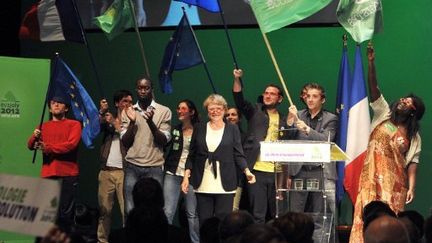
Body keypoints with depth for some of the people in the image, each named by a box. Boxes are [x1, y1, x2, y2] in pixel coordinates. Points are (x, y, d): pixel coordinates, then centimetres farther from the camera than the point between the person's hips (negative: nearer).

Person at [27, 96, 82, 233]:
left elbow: (71, 144, -9)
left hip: (68, 174, -3)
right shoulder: (44, 126, 18)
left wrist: (48, 148, -13)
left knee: (65, 213, -5)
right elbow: (30, 146, 9)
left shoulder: (74, 124, 7)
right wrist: (35, 137, -13)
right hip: (48, 174, 3)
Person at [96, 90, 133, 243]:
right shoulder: (109, 119, 14)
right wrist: (101, 112, -9)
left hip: (124, 171, -3)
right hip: (106, 170, 3)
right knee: (104, 209, 6)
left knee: (126, 210, -8)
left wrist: (117, 125, -5)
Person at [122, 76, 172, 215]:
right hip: (132, 166, 2)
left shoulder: (164, 111, 4)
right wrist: (132, 122, -8)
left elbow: (164, 140, -1)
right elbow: (125, 141, 7)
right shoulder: (128, 111, 11)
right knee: (130, 209, -3)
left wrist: (150, 122, -16)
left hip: (154, 167, -2)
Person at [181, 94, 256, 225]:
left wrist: (247, 171, -12)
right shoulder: (199, 128, 11)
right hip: (203, 184, 1)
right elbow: (191, 155, 12)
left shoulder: (232, 129, 6)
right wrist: (186, 176, 4)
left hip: (224, 185, -1)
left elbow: (238, 155, 4)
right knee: (204, 221, 2)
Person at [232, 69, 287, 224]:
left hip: (276, 172, 2)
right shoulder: (255, 111, 9)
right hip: (256, 170, -2)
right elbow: (239, 100, -8)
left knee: (276, 214, 5)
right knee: (257, 214, -2)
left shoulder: (283, 120, 14)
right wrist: (237, 79, -23)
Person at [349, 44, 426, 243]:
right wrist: (370, 63, -13)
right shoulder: (383, 113, 7)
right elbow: (373, 89, -2)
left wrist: (411, 187, -14)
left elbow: (412, 162, -2)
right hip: (372, 177, 1)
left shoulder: (414, 137, 6)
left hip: (395, 182, 0)